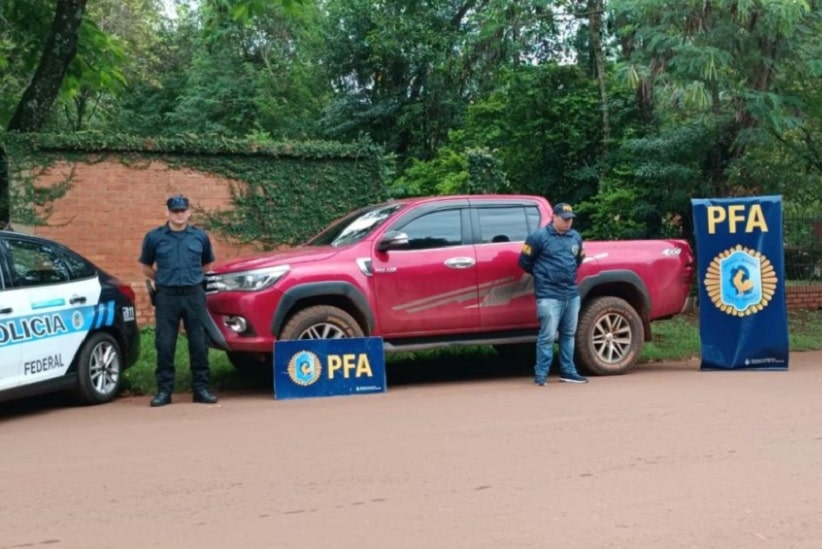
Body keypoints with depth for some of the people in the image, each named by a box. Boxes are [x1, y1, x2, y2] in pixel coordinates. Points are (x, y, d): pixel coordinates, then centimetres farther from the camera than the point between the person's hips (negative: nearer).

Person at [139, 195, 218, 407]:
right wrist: (164, 279, 11)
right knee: (165, 345, 0)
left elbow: (207, 265, 21)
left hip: (194, 294, 1)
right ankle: (164, 390, 8)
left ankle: (201, 389, 12)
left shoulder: (200, 237, 7)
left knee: (198, 343, 4)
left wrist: (193, 279, 13)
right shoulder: (154, 237, 3)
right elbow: (146, 267, 14)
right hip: (167, 296, -1)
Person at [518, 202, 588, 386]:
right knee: (547, 336, -8)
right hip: (549, 295, -6)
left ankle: (568, 371, 21)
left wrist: (580, 257, 10)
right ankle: (540, 374, -1)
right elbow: (524, 262, -1)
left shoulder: (576, 237, 14)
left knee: (569, 334, 12)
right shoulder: (539, 236, -7)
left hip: (572, 293, 6)